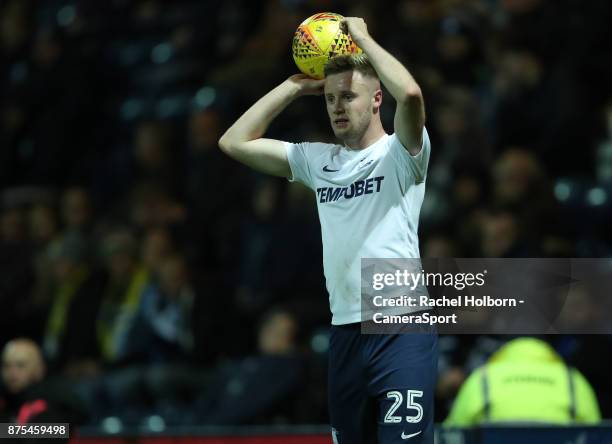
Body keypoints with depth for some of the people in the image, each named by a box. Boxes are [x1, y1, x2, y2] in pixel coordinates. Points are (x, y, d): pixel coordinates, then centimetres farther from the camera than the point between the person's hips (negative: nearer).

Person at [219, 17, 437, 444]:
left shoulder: (400, 153, 0)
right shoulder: (318, 160, 15)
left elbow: (411, 94, -21)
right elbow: (235, 142, 15)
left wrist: (362, 37, -8)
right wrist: (295, 86, 12)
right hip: (345, 332, 6)